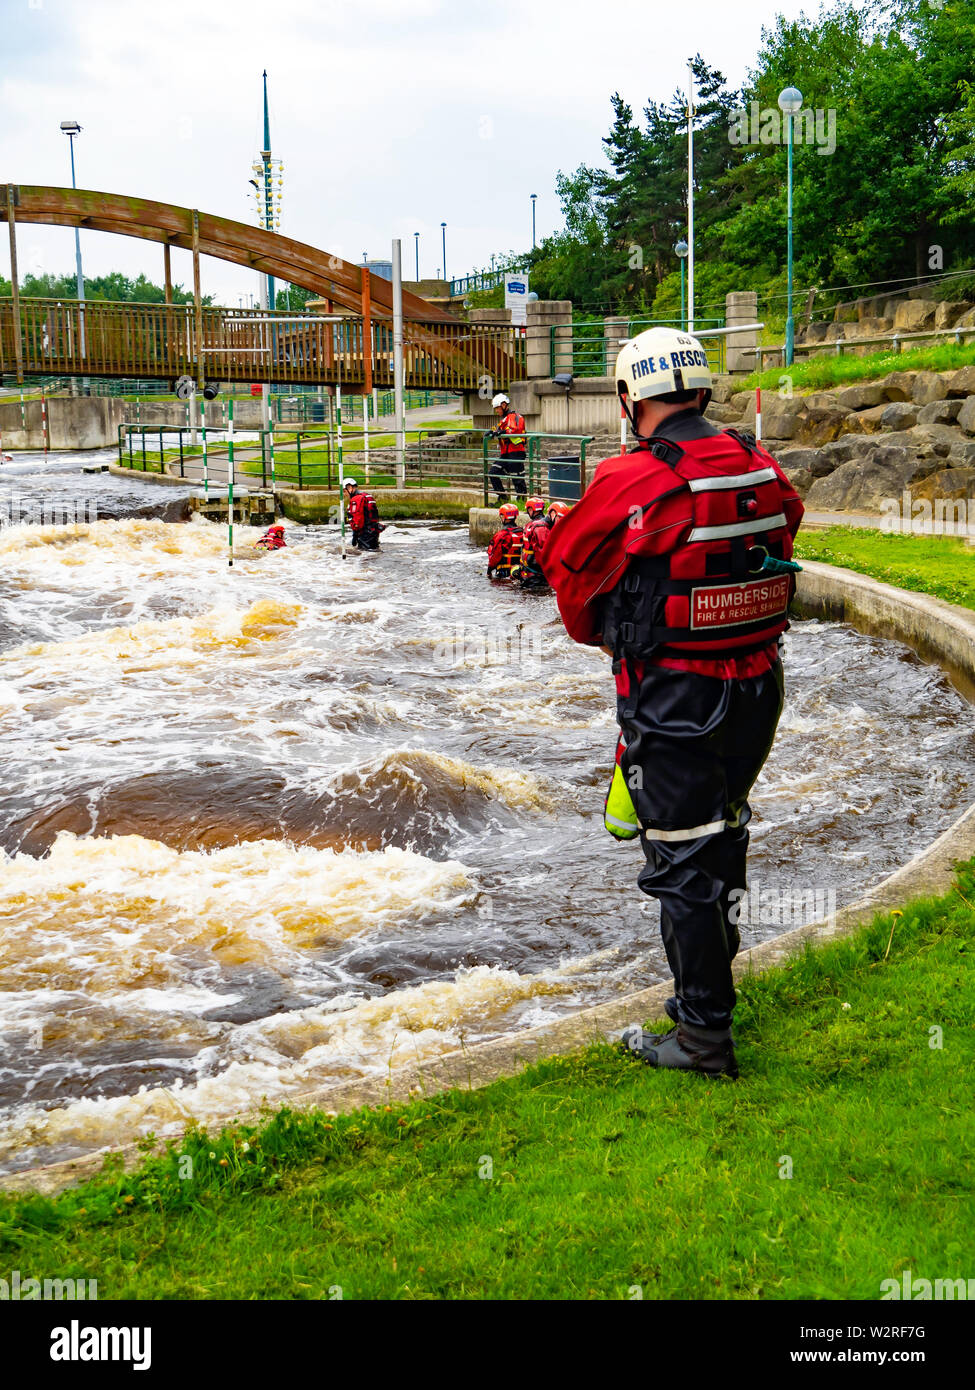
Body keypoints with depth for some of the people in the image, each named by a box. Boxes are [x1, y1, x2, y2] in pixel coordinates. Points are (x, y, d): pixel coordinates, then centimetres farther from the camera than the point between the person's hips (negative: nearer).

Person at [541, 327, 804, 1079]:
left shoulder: (630, 481, -16)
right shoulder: (763, 468, 1)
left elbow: (569, 561, -2)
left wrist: (599, 631, 18)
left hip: (673, 697, -7)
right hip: (759, 687, 7)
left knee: (683, 862, 3)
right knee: (723, 839, 21)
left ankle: (705, 1036, 11)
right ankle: (710, 991, 38)